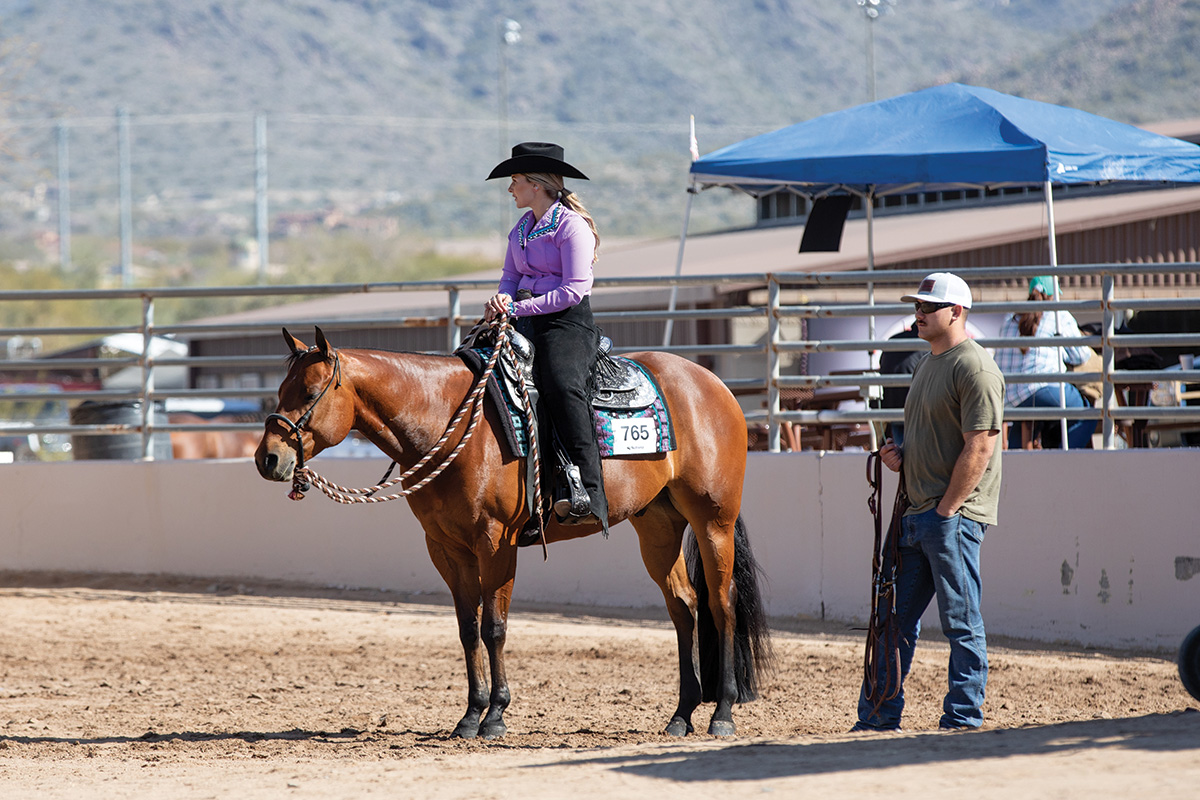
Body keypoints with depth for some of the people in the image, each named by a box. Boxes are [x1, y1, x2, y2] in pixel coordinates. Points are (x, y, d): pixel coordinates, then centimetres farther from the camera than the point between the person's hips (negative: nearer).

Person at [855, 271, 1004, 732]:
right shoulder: (928, 365, 19)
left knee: (962, 624, -4)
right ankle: (878, 716, 16)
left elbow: (980, 447, -18)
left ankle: (963, 719, 0)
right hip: (919, 515, 10)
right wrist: (899, 455, 8)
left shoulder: (974, 369, -12)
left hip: (955, 516, -10)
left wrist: (945, 511, -17)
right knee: (896, 617, 11)